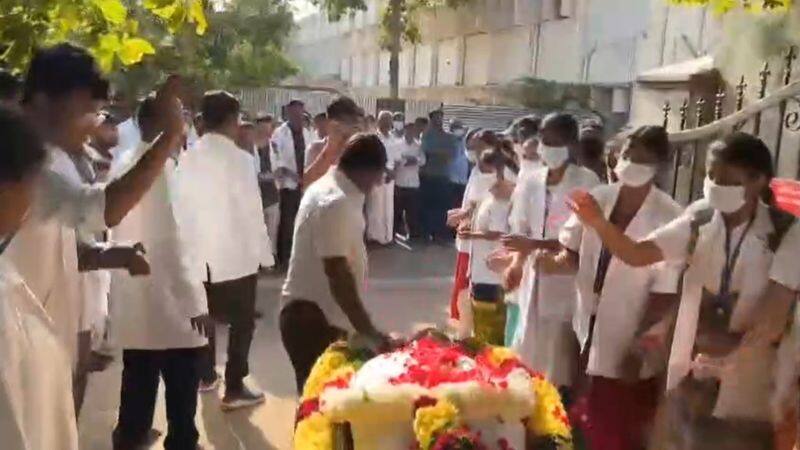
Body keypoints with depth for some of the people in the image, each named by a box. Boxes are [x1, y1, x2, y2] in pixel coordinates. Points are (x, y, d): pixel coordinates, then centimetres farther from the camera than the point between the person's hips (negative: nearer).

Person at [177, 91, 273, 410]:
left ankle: (205, 375, 31)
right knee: (241, 321, 5)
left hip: (198, 252, 6)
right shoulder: (239, 158, -14)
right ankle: (235, 389, 6)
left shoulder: (188, 158, 1)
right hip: (236, 254, -5)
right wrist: (263, 253, -6)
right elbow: (252, 212, -14)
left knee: (204, 315, 19)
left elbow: (183, 205, 4)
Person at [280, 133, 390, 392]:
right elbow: (338, 274, -27)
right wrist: (369, 332, -27)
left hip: (310, 312, 10)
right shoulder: (337, 203, -22)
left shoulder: (327, 188, 9)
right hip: (314, 318, -10)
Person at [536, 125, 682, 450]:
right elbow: (574, 254, 4)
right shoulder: (597, 198, -3)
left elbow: (666, 291, -15)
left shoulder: (669, 218, -17)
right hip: (589, 334, 5)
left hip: (630, 347, -4)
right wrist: (557, 261, -18)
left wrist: (640, 344, -19)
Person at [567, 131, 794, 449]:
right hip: (692, 369, 3)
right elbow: (636, 254, -13)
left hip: (747, 382, -3)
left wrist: (740, 339, -14)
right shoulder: (699, 221, -5)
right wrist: (598, 223, -28)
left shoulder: (783, 233, -12)